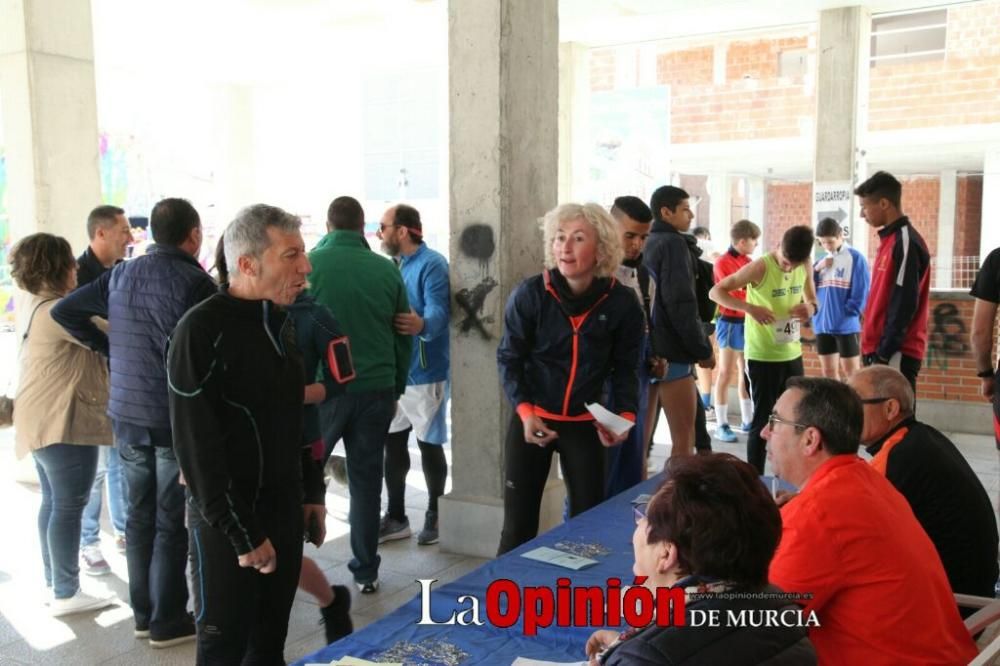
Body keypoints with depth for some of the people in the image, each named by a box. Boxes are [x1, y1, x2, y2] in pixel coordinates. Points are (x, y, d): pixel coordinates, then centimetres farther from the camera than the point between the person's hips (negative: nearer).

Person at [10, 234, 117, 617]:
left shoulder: (37, 305, 12)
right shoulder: (56, 311, -20)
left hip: (45, 419, 11)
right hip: (62, 420, -11)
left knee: (53, 502, 17)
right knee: (69, 506, -4)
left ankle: (53, 582, 27)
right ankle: (66, 594, 4)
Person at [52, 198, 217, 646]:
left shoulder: (121, 274, 6)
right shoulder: (194, 281, -15)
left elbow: (63, 311, 11)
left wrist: (109, 348, 12)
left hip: (126, 412, 6)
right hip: (178, 417, -6)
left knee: (140, 514, 15)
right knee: (172, 522, 4)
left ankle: (144, 614, 26)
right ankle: (168, 621, 14)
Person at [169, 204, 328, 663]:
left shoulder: (280, 322, 8)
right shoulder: (202, 332, -18)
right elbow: (198, 450, -20)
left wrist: (313, 493, 13)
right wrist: (244, 535, -18)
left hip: (285, 514, 7)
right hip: (229, 527, -7)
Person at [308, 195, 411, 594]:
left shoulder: (310, 264, -5)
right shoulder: (387, 270, 2)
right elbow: (405, 335, 9)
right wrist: (396, 389, 18)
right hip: (376, 389, 2)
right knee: (367, 479, 10)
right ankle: (366, 571, 17)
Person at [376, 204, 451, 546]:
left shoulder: (432, 264, -15)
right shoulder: (392, 265, 11)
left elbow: (438, 312, -29)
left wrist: (422, 325, -49)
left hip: (424, 372, -8)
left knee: (429, 445, 4)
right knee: (392, 443, 11)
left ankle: (435, 516, 20)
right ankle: (396, 517, 23)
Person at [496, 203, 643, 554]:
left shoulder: (622, 302, -10)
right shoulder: (529, 294, -14)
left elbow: (624, 368, 2)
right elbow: (509, 358, -4)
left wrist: (625, 413, -14)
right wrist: (525, 410, -17)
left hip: (585, 423, 2)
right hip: (532, 419, -1)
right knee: (518, 525, 5)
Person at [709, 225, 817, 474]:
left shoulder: (805, 268, 1)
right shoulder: (760, 267, -15)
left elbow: (813, 300, 16)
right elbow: (716, 291, -14)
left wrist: (810, 308, -9)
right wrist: (750, 308, -28)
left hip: (792, 354, 6)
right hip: (763, 357, -6)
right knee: (762, 420, 0)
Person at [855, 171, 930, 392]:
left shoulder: (906, 243, -14)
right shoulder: (889, 240, 15)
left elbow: (904, 305, -19)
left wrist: (884, 353, -18)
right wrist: (874, 350, 16)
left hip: (896, 355, -9)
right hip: (879, 350, 9)